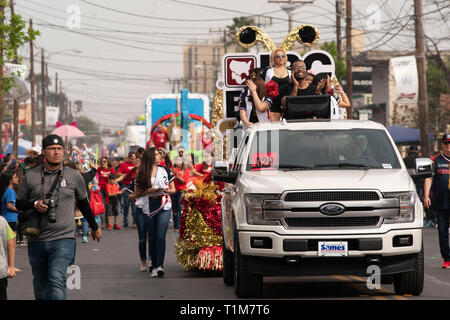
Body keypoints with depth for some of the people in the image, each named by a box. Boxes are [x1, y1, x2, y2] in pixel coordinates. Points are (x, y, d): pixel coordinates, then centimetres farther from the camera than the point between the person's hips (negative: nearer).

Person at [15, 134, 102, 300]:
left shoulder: (74, 176, 6)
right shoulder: (31, 176, 5)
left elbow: (83, 203, 20)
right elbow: (19, 203, 12)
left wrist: (95, 227, 29)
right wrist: (35, 204, -9)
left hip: (63, 238, -2)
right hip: (37, 240, 2)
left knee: (57, 280, -20)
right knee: (40, 286, 9)